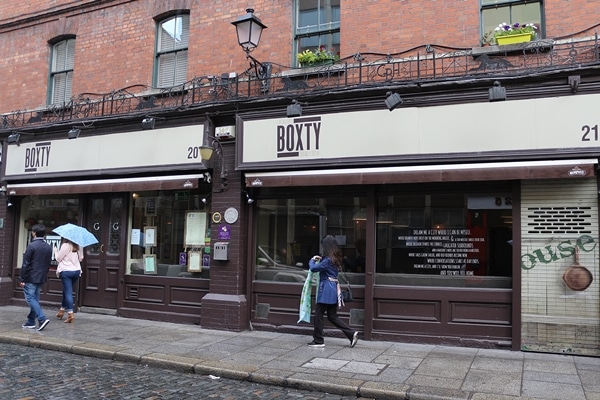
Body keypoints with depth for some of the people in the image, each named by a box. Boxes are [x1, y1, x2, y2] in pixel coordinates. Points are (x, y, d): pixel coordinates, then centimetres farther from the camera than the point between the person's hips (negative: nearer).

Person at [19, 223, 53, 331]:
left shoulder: (31, 245, -13)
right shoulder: (48, 247, 8)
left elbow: (26, 264, -13)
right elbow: (49, 263, 12)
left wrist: (22, 279, -9)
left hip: (30, 278, -7)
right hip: (41, 278, 7)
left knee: (30, 299, -4)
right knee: (35, 299, 13)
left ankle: (42, 318, -16)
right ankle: (31, 322, 19)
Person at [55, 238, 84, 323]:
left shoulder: (65, 245, -13)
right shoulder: (78, 246, 4)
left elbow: (58, 258, -5)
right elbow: (81, 258, 10)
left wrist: (56, 251, 12)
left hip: (66, 271, -6)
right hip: (77, 271, 6)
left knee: (68, 292, -4)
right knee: (66, 291, 21)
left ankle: (70, 314, -10)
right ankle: (62, 310, 31)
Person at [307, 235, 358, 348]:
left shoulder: (328, 260, -17)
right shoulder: (336, 258, 11)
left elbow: (313, 268, -17)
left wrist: (312, 260, 1)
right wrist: (320, 260, 11)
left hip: (326, 290, -9)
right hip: (334, 290, 9)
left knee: (318, 315, 3)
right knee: (332, 316, 15)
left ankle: (318, 341, 11)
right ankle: (351, 334, 10)